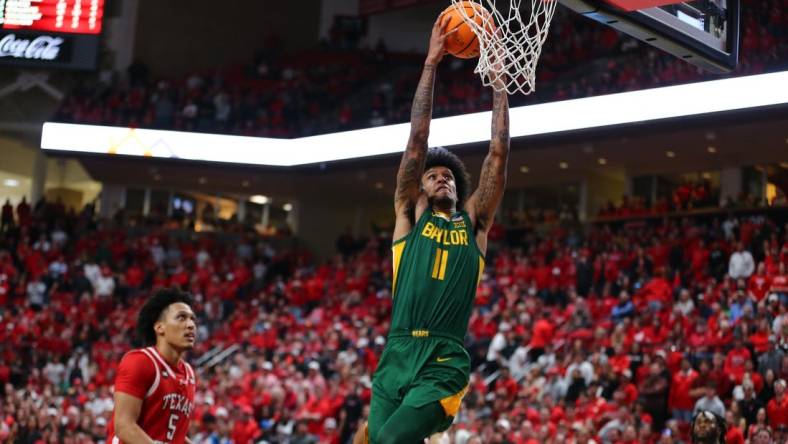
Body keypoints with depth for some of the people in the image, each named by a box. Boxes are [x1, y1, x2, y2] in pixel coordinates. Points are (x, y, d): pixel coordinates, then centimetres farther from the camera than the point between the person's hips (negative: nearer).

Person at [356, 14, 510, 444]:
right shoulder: (409, 214, 14)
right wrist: (431, 64, 6)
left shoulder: (474, 220, 15)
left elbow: (499, 153, 10)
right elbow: (417, 141, 9)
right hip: (398, 355, 2)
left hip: (445, 363, -1)